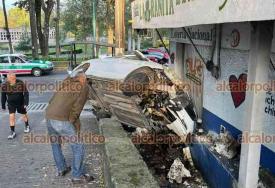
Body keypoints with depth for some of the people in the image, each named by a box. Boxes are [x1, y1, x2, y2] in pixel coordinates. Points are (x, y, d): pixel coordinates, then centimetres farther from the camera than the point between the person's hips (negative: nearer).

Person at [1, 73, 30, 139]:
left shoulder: (21, 83, -20)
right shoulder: (4, 85, -15)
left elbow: (26, 93, -13)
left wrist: (26, 103, -19)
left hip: (20, 103, 0)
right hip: (11, 103, 1)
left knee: (24, 114, 14)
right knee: (11, 116, -8)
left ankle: (27, 126, 41)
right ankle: (12, 132, 4)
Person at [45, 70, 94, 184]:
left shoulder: (65, 82, 19)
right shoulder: (84, 87, 2)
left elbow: (52, 100, 18)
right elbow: (77, 107, -7)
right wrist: (72, 121, 2)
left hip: (49, 117, 7)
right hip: (62, 120, -7)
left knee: (55, 144, 27)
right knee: (78, 147, 8)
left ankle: (61, 169, 40)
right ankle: (78, 176, 16)